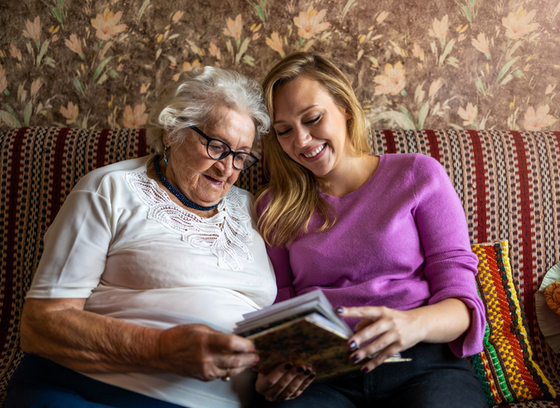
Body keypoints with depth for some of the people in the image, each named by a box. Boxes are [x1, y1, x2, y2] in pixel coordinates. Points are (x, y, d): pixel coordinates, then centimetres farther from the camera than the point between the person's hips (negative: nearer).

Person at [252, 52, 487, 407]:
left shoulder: (418, 174, 9)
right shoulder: (276, 205, 15)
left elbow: (461, 300, 2)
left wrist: (413, 324, -21)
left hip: (423, 364, 0)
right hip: (318, 375, 1)